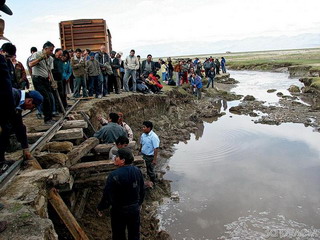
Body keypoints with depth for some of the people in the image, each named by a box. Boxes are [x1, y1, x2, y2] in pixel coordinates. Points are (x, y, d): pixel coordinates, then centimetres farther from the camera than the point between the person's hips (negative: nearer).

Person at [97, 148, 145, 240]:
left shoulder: (114, 175, -26)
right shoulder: (137, 171, -9)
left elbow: (107, 196, -20)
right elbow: (142, 191, 2)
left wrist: (100, 208, -2)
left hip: (119, 211, -4)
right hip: (135, 208, 5)